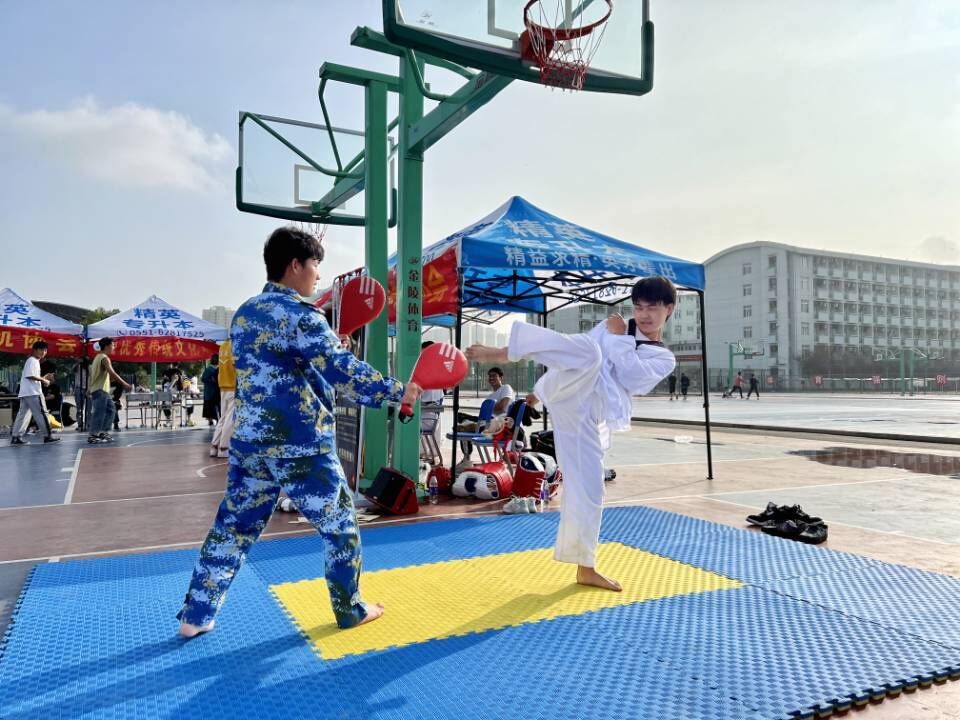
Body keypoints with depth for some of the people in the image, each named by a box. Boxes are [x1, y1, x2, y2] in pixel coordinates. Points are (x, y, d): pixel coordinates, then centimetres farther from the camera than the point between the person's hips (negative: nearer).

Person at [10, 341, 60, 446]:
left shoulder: (34, 361, 24)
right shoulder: (32, 361, -8)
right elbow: (30, 375, -19)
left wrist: (44, 378, 14)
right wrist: (43, 380, -12)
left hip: (26, 393, 10)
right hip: (32, 393, -10)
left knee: (23, 414, 8)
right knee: (41, 413, -8)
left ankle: (15, 437, 6)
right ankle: (47, 436, -7)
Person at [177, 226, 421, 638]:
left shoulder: (244, 314, 13)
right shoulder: (299, 314, -14)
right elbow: (341, 370, -20)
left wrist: (328, 339, 19)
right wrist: (397, 392, -14)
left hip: (250, 441, 8)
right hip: (300, 447, -7)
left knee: (233, 527, 16)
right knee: (340, 524, 9)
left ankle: (195, 616, 22)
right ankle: (350, 609, 22)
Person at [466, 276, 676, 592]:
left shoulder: (664, 360, 16)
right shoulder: (610, 326, 17)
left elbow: (631, 376, -5)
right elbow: (577, 350, 21)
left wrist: (618, 338, -1)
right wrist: (543, 386, 21)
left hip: (589, 416, 2)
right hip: (571, 395, -2)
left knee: (588, 488, 3)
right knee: (589, 353, -34)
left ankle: (585, 568, 20)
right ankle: (499, 353, -35)